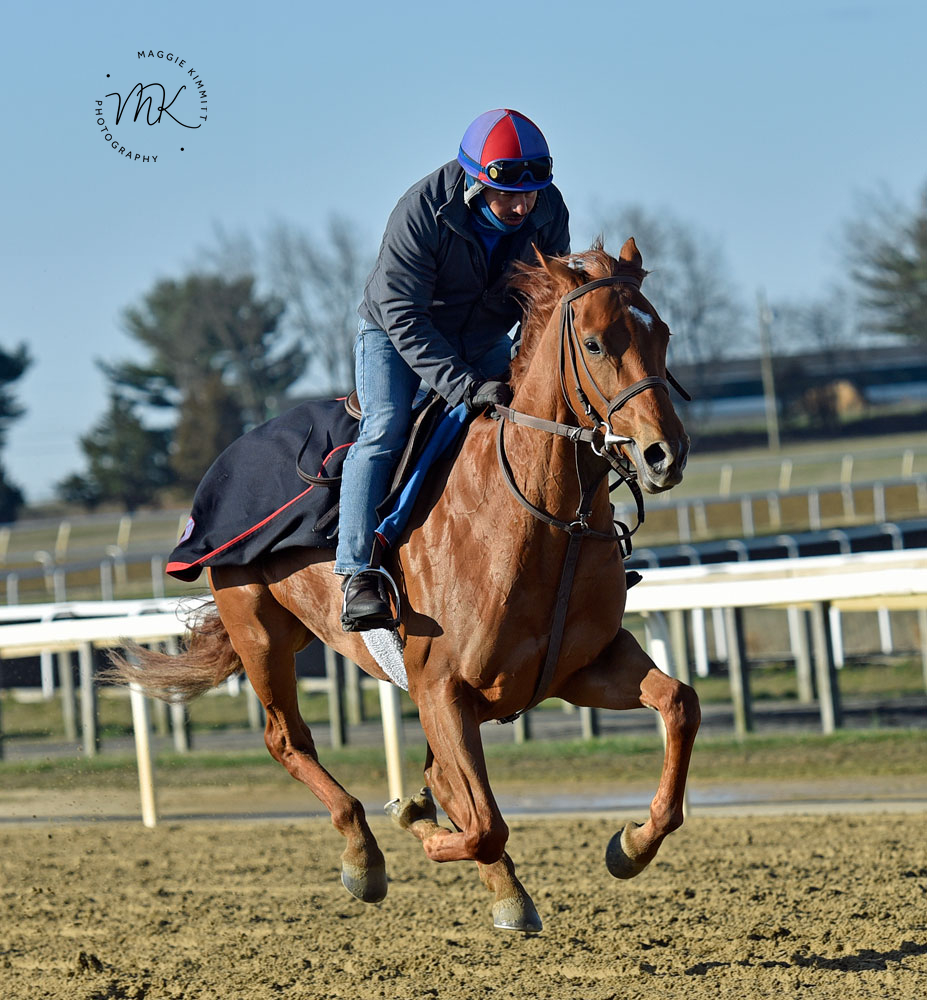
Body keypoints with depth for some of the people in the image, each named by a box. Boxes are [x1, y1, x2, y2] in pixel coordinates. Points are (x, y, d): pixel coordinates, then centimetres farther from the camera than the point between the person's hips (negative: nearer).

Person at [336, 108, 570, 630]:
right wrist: (464, 386, -42)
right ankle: (359, 573, -28)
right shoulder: (421, 211, -34)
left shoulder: (550, 211, -19)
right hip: (396, 333, -5)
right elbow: (401, 314, -33)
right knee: (386, 425, -24)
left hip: (485, 341, 5)